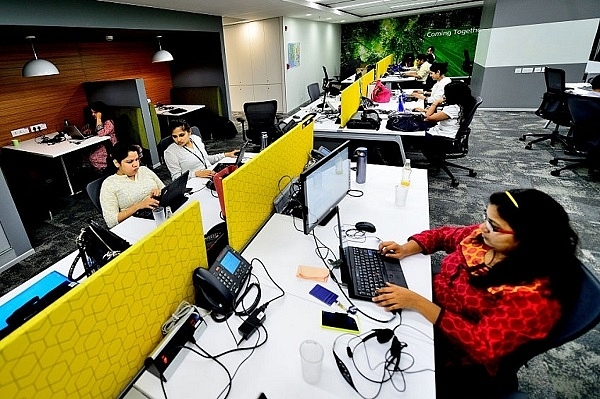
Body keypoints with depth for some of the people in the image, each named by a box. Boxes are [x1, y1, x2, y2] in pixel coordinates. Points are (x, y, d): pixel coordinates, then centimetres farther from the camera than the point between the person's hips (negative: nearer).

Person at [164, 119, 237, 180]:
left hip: (213, 175, 7)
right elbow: (176, 177, -8)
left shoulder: (196, 139, 10)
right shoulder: (170, 152, -7)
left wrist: (226, 155, 16)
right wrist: (196, 173, -22)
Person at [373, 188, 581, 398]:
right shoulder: (488, 237, -9)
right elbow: (444, 235, 8)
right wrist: (407, 248, -9)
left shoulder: (535, 294, -28)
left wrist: (417, 303, -34)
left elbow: (483, 346, -30)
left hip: (460, 360, -6)